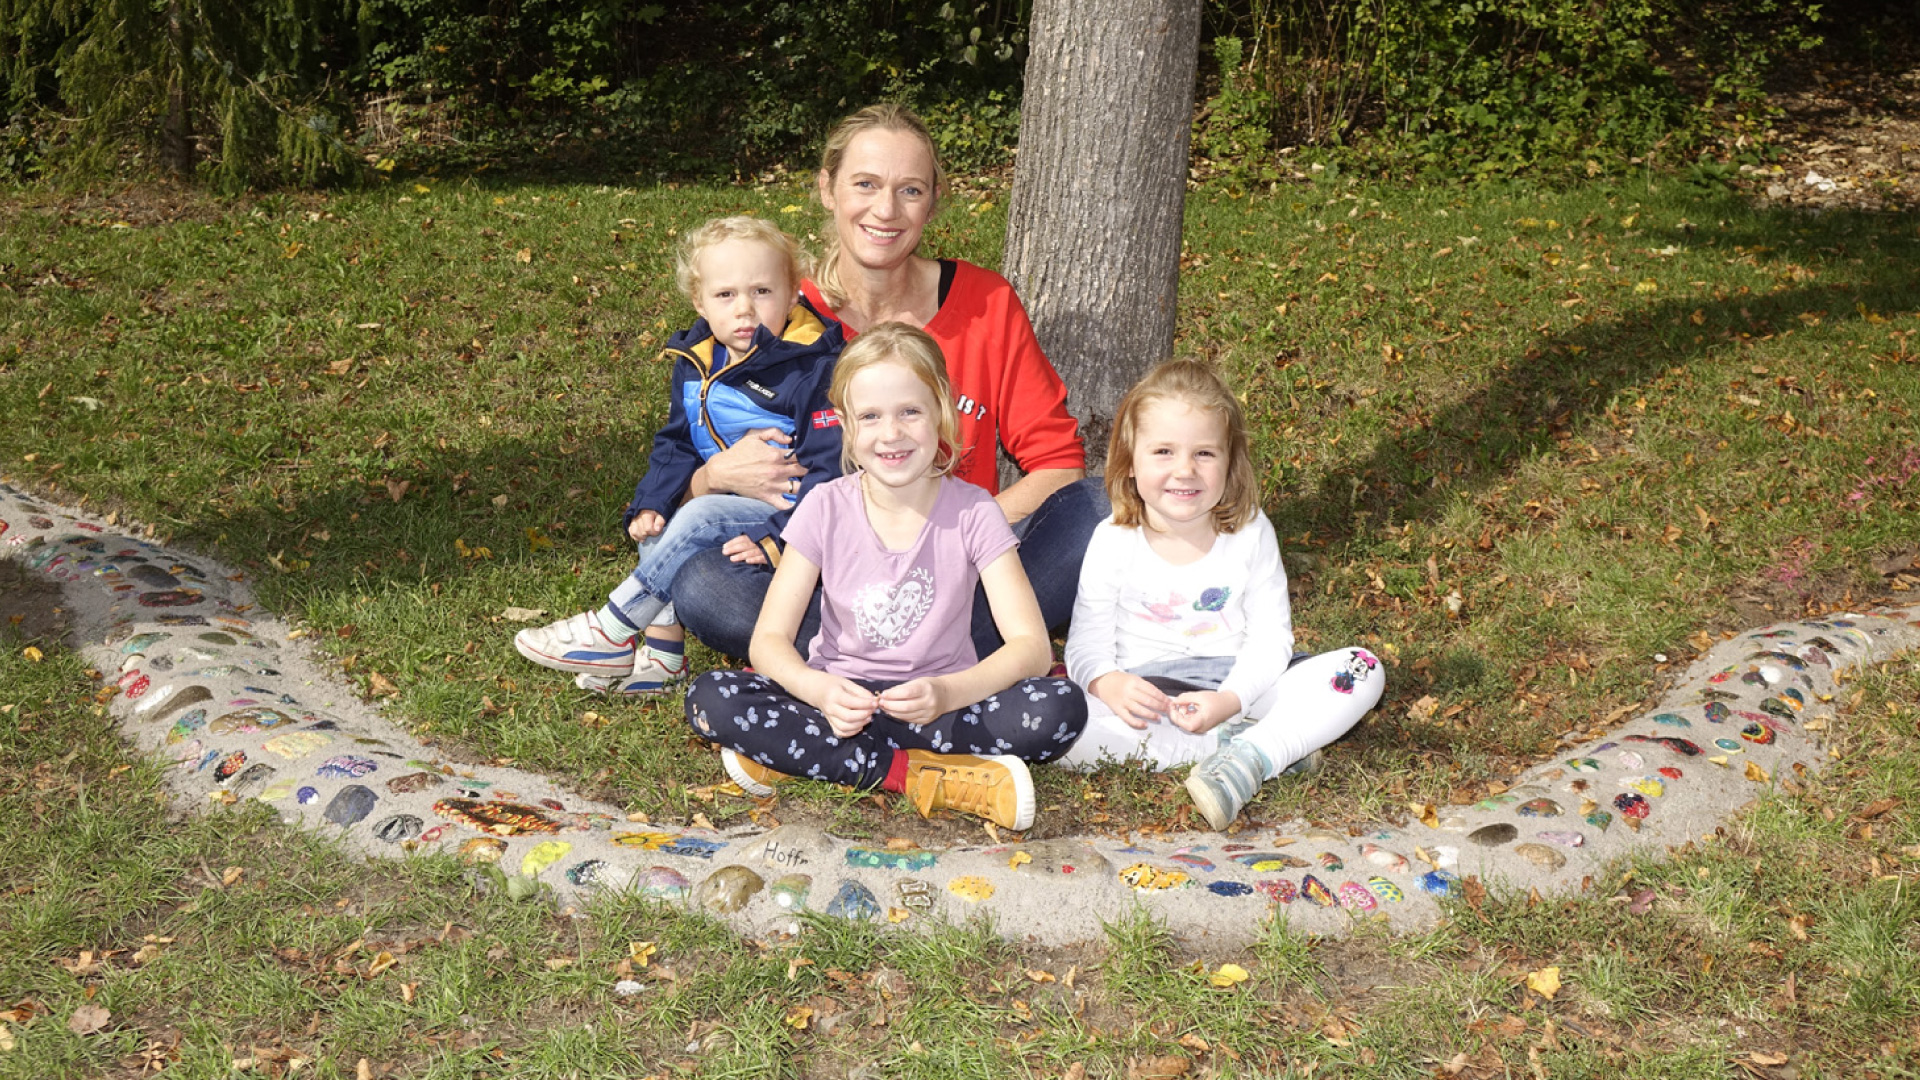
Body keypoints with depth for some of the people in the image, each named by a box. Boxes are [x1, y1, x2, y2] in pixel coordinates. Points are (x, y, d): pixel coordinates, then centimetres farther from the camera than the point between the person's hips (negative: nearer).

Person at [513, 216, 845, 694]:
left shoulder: (812, 369, -18)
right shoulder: (696, 365, 5)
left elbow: (829, 469, -22)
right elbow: (676, 444, 14)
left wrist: (773, 538, -30)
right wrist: (651, 504, -3)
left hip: (789, 512, -8)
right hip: (722, 499, 8)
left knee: (698, 520, -26)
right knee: (659, 530, -9)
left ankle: (611, 635, -15)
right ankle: (661, 659, -7)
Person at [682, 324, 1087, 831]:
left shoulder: (972, 512, -8)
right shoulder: (826, 510, -5)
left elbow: (1031, 646, -13)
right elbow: (769, 639, -7)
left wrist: (947, 693, -32)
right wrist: (819, 690, -30)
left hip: (940, 703, 0)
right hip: (839, 699, 0)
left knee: (1062, 709, -29)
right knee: (710, 699, -25)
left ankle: (798, 756, -24)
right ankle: (920, 775, -26)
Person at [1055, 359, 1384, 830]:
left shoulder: (1251, 532, 0)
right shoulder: (1113, 542, -3)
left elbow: (1270, 634, -3)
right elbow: (1087, 641, -2)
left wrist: (1230, 700, -21)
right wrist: (1108, 683, -27)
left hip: (1240, 683, 2)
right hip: (1147, 691, -1)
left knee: (1363, 671, -17)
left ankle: (1249, 757, -33)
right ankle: (1233, 740, -23)